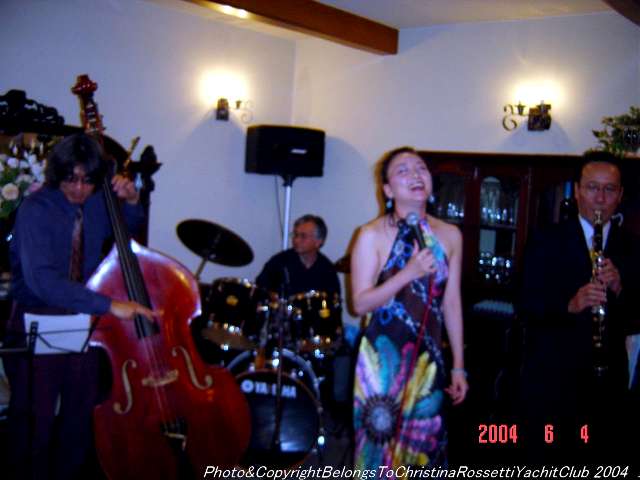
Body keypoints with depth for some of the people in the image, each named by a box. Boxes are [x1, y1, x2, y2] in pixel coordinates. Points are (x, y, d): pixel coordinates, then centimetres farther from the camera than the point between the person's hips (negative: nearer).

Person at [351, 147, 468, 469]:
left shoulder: (450, 236, 4)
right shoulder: (372, 235, -8)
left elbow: (452, 303, 7)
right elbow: (360, 303, -12)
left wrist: (458, 366, 7)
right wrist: (408, 273, -23)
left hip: (429, 361, 4)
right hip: (383, 361, -3)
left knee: (424, 448, 13)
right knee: (381, 448, 6)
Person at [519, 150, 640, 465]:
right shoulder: (546, 243, -2)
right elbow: (526, 308, -8)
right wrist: (570, 304, -25)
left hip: (607, 381, 3)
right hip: (551, 381, -2)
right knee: (545, 464, 6)